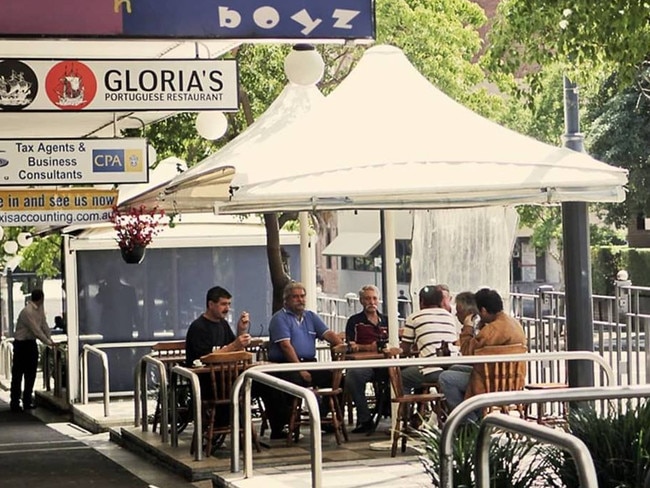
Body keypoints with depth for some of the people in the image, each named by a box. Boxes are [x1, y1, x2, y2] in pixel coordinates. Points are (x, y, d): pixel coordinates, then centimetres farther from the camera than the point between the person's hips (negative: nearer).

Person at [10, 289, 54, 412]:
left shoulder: (40, 308, 2)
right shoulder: (27, 312, -25)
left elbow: (44, 324, 8)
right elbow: (36, 331, -23)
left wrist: (50, 339, 1)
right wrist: (48, 342, -15)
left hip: (31, 342, 9)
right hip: (21, 343, -9)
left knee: (31, 374, 11)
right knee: (18, 374, -4)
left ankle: (27, 401, 18)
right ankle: (15, 403, -1)